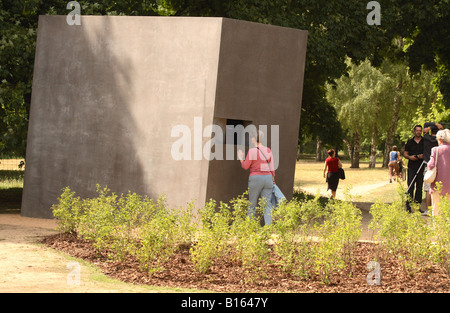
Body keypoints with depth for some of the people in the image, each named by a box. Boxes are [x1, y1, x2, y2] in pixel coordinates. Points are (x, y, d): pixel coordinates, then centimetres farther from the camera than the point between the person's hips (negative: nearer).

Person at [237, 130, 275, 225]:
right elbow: (272, 167, 9)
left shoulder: (252, 151, -10)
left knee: (252, 204, 6)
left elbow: (245, 166, -4)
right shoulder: (268, 150, 6)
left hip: (256, 178, -4)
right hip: (268, 178, 4)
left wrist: (241, 159, 14)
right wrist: (273, 180, 17)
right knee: (267, 204, 2)